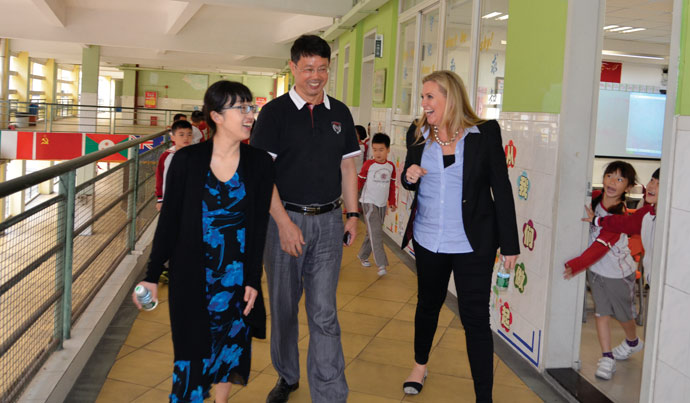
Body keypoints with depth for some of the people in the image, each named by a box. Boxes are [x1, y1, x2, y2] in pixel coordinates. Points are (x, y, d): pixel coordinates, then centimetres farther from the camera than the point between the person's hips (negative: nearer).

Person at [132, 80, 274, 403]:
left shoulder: (259, 163, -4)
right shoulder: (187, 160, -7)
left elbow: (259, 226, -2)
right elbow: (168, 221, -2)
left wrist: (252, 280, -6)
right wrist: (152, 275, 0)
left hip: (236, 275, 1)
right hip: (191, 275, -1)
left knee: (230, 343, 12)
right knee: (193, 350, 6)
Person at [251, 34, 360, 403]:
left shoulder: (339, 113, 8)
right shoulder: (275, 112, -3)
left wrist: (352, 214, 7)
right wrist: (284, 223, -16)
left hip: (328, 222, 2)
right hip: (285, 219, -1)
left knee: (324, 313, 0)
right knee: (283, 306, 12)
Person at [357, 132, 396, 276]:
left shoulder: (391, 166, 4)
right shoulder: (368, 165, -9)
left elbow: (392, 186, 13)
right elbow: (360, 181, -2)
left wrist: (392, 202, 14)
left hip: (382, 204, 5)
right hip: (369, 202, -5)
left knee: (372, 233, 13)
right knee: (376, 232, -12)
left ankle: (362, 255, 31)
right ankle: (381, 264, -14)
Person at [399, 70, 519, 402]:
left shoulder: (485, 134, -9)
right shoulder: (418, 135, 1)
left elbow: (501, 188, -7)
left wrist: (509, 244, -7)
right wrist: (409, 177, -11)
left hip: (473, 244, -4)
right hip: (427, 240, 4)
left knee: (475, 318, -2)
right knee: (428, 303, 22)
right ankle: (420, 366, 46)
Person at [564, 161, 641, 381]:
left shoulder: (619, 215, -26)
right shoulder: (595, 198, -9)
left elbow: (601, 245, -35)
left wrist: (576, 265, -45)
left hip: (618, 271, -5)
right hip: (596, 268, 5)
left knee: (623, 313, 14)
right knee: (601, 312, 5)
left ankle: (633, 342, 43)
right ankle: (607, 357, 12)